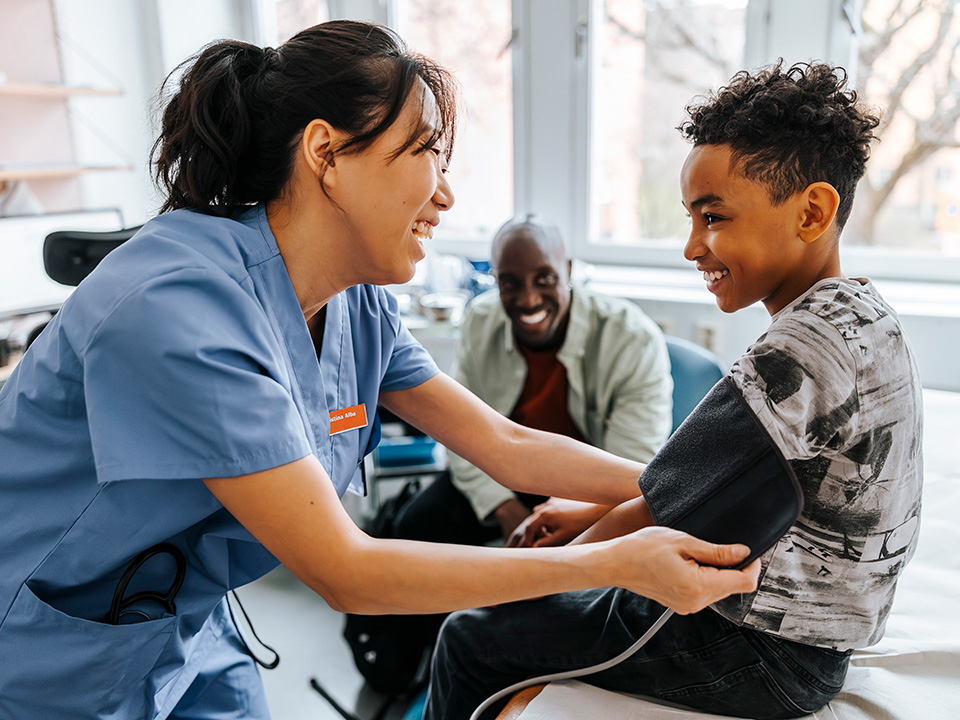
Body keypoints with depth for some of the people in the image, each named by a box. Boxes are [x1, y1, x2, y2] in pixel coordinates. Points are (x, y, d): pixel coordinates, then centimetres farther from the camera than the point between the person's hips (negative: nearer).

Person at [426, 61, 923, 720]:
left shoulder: (806, 348, -28)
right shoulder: (864, 315, 5)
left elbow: (663, 515, -22)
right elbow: (704, 477, 9)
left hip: (760, 654, -9)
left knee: (471, 638, 2)